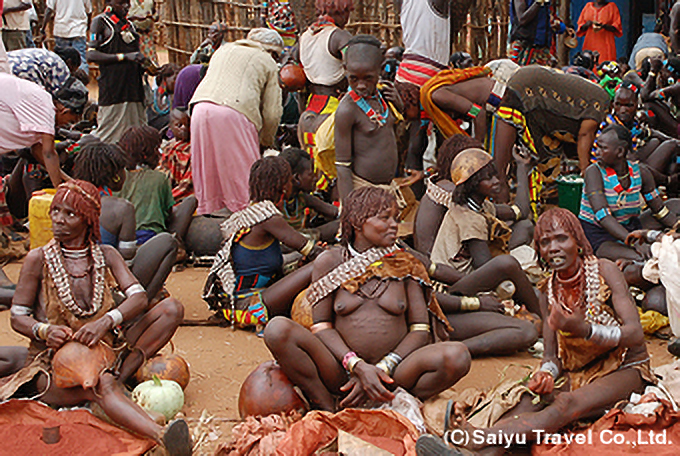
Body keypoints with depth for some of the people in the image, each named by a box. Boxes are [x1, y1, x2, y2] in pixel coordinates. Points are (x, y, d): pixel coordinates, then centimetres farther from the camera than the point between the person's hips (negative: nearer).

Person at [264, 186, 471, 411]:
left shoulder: (405, 265, 9)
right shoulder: (329, 262, 5)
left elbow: (420, 329, 4)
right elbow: (321, 326, 0)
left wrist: (383, 369, -11)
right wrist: (358, 366, -17)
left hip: (393, 372, 0)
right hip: (341, 372, 0)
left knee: (457, 356, -27)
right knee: (278, 329, -25)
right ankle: (330, 414, -18)